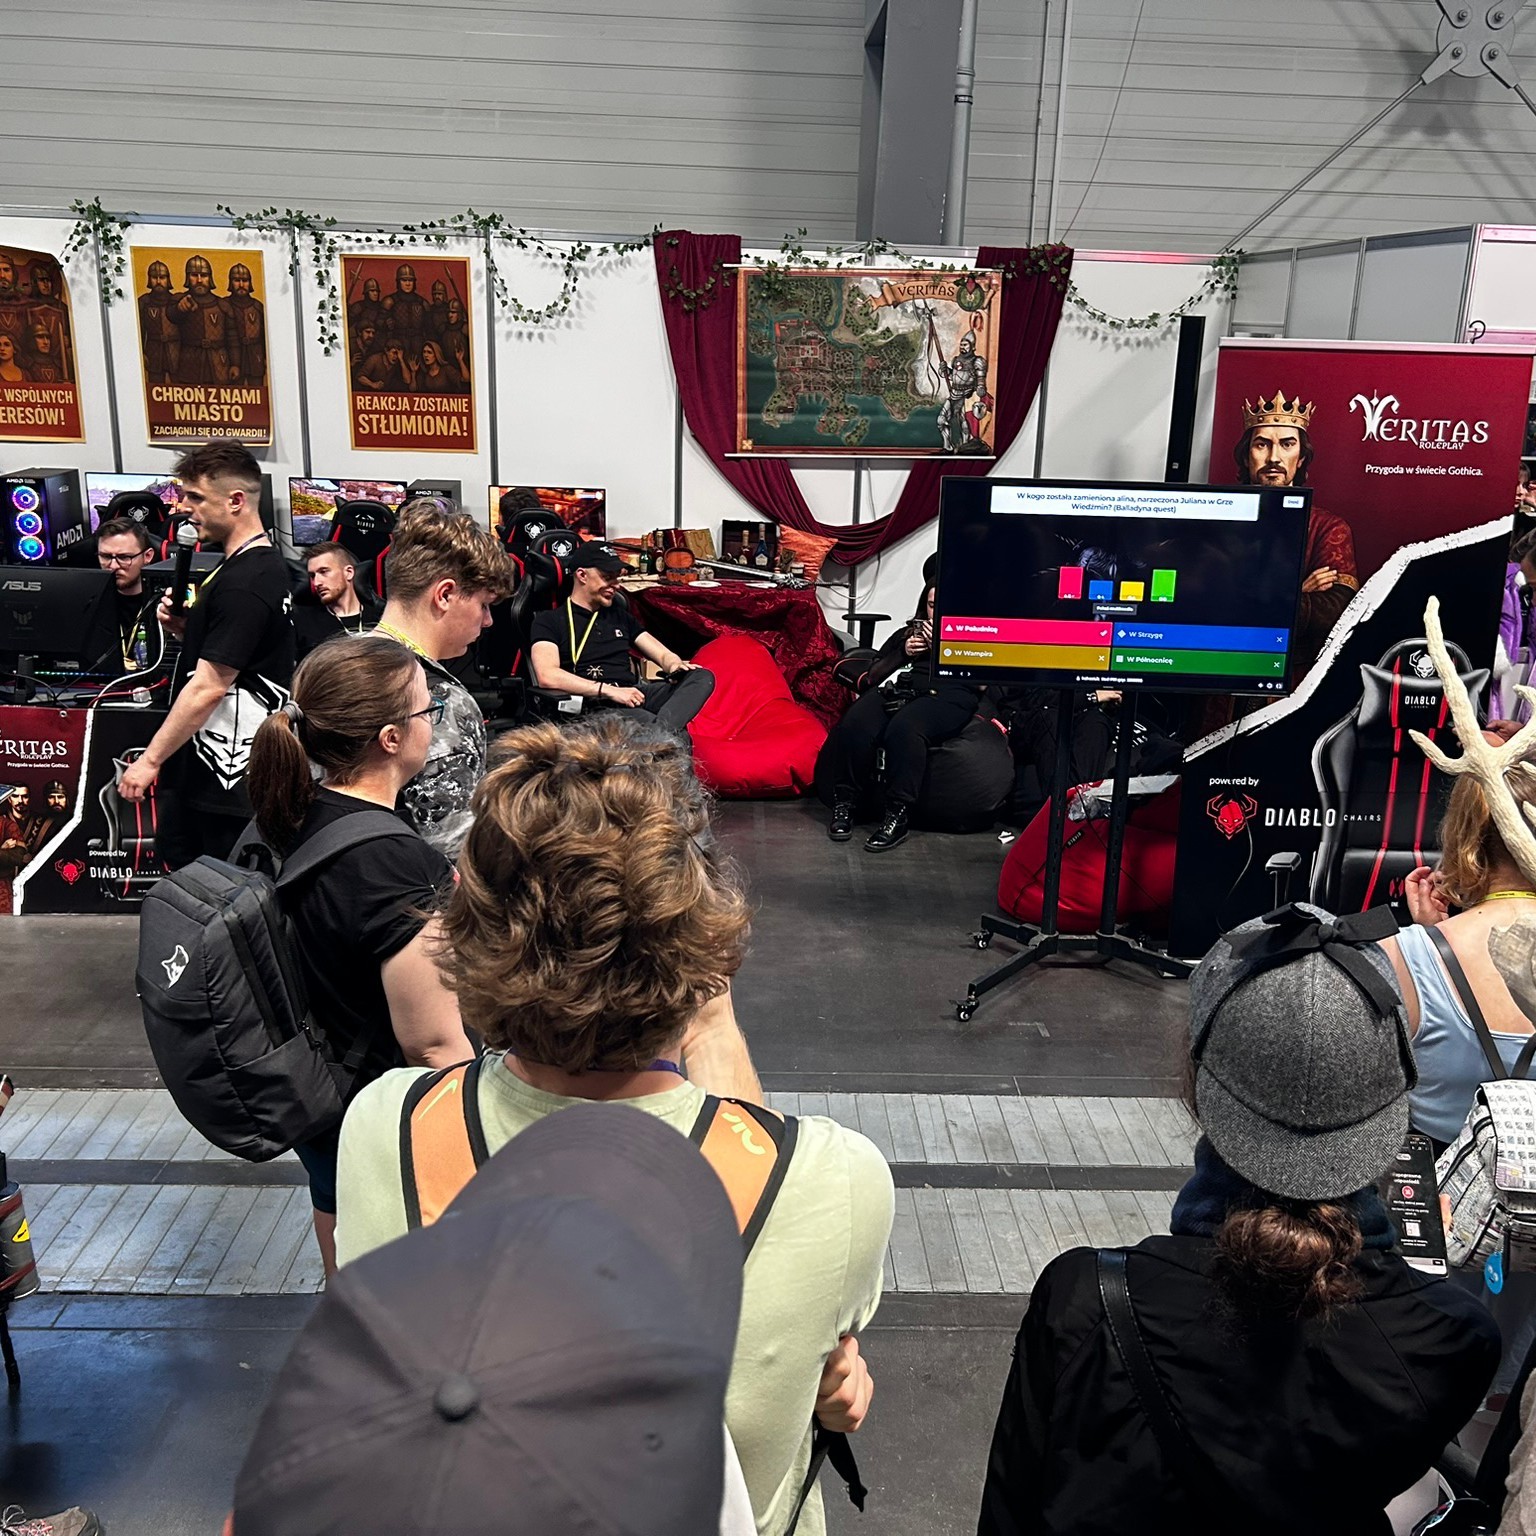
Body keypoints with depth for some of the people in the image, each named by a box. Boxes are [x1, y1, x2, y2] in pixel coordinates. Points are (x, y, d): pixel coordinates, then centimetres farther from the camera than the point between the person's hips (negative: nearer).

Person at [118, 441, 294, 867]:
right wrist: (184, 628, 3)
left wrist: (150, 759, -17)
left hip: (227, 775, -11)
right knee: (178, 862, 19)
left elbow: (208, 687, -23)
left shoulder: (244, 584, -21)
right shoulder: (264, 565, 11)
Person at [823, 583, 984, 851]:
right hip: (897, 685, 4)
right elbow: (876, 670, 25)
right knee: (855, 726, -30)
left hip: (945, 694, -4)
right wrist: (903, 652, 8)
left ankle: (897, 816, -38)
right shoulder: (906, 632, 35)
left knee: (904, 728, -38)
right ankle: (844, 806, -24)